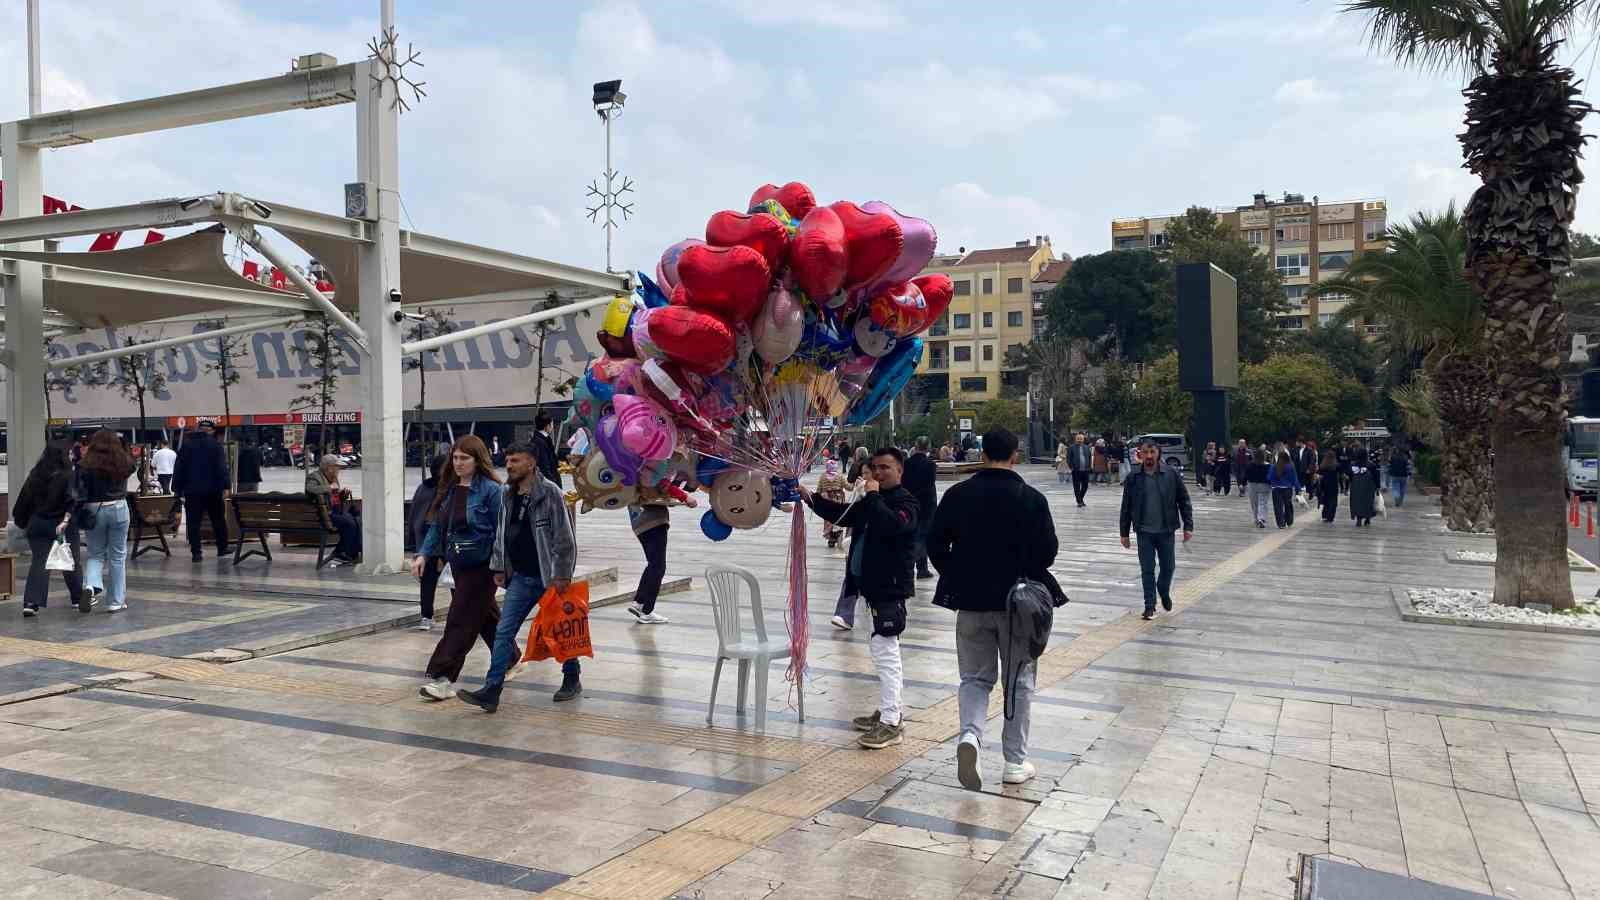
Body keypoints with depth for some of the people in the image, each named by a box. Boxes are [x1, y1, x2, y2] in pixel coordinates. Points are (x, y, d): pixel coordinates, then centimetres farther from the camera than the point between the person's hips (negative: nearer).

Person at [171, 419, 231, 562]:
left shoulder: (186, 445, 5)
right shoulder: (215, 444, -3)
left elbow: (178, 468, 6)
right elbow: (222, 467, -10)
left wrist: (177, 488, 10)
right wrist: (224, 485, -10)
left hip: (192, 491, 1)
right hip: (212, 490, -1)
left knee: (193, 522, 3)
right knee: (218, 520, 12)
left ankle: (195, 552, -1)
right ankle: (222, 548, 18)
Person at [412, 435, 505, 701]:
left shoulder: (491, 490, -15)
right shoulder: (449, 489, 8)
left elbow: (500, 531, -15)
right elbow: (437, 526, 11)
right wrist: (424, 554, 0)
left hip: (481, 567, -8)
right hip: (458, 565, 8)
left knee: (461, 621, -7)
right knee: (486, 617, 20)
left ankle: (443, 678, -3)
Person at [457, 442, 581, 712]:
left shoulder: (549, 492, -14)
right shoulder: (506, 494, 6)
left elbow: (563, 537, -15)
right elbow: (501, 533, 15)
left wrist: (561, 575, -17)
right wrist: (498, 566, 11)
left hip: (549, 577, -6)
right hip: (520, 577, 6)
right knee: (503, 632, 0)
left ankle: (572, 679, 29)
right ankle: (491, 692, 1)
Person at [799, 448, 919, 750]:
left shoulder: (905, 502, -11)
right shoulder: (870, 502, 17)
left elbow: (892, 524, -31)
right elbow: (842, 515, 22)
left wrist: (873, 496, -22)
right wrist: (811, 498, 10)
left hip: (890, 589, -10)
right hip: (870, 586, 10)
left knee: (885, 653, -10)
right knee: (881, 651, 17)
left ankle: (890, 724, -8)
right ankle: (886, 712, 28)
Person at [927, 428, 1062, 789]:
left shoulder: (957, 495, -2)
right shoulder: (1031, 499, -9)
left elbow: (935, 544, 0)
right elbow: (1047, 552, -9)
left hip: (970, 600, 2)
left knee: (975, 677, 14)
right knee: (1018, 681, 12)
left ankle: (970, 734, -12)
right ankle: (1016, 762, 17)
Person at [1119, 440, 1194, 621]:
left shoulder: (1171, 475, -4)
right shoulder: (1134, 478, -1)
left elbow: (1184, 501, 1)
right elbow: (1126, 507, 4)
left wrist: (1188, 526, -5)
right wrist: (1124, 533, 4)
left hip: (1166, 531, 0)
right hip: (1144, 532, 0)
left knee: (1168, 566, 9)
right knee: (1147, 570, 2)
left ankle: (1164, 592, 38)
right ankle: (1150, 606, 13)